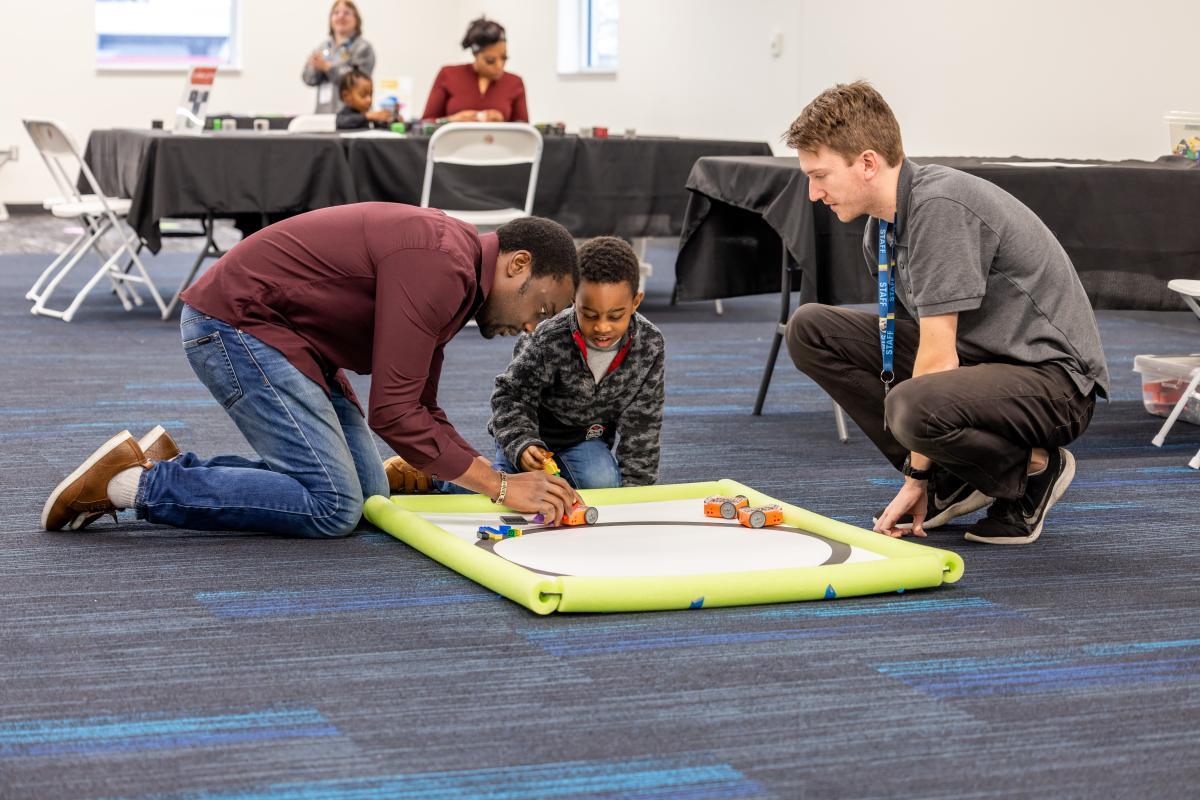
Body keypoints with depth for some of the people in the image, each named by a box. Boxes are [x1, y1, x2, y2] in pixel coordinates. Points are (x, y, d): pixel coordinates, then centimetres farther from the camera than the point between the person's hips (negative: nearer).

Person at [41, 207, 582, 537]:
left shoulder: (452, 266, 11)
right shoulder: (437, 266, -22)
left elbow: (421, 408, 16)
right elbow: (394, 412, -24)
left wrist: (494, 475, 4)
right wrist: (500, 488, -18)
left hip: (279, 334, 11)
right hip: (234, 323, -11)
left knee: (369, 491, 6)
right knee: (332, 506, -16)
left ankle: (175, 471, 10)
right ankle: (136, 482, -11)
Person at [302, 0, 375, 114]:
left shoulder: (363, 48, -1)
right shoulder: (323, 46, 17)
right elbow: (308, 78, 12)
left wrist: (327, 67, -15)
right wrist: (316, 67, -11)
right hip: (322, 112, 6)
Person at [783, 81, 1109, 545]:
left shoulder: (940, 205, -23)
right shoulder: (881, 228, 6)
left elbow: (938, 356, -23)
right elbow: (932, 343, 14)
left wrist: (915, 476, -17)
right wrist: (921, 474, 7)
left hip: (1053, 377, -9)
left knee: (915, 408, -39)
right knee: (810, 329, 1)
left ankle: (1031, 470, -6)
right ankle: (952, 483, 4)